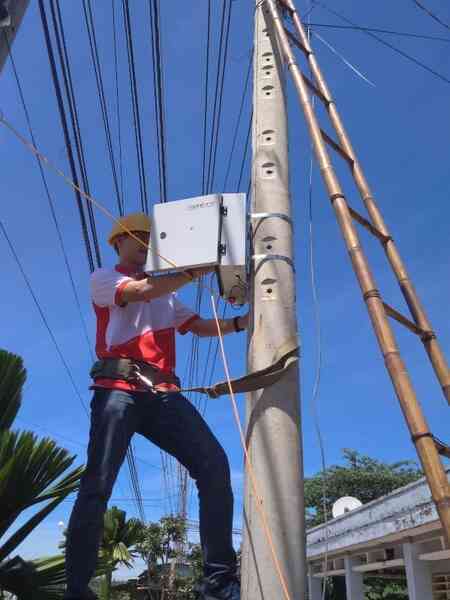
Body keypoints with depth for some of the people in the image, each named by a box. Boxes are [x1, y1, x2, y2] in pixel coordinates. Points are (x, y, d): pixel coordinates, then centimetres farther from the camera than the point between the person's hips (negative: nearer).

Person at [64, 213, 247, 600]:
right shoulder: (103, 278, 15)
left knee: (214, 464, -13)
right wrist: (197, 269, -11)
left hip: (163, 393, 5)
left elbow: (198, 326, 23)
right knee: (98, 485, -9)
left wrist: (240, 322, 6)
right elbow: (141, 291, -7)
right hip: (119, 388, -4)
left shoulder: (165, 294, 33)